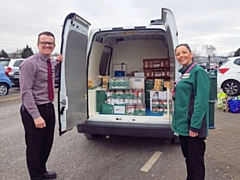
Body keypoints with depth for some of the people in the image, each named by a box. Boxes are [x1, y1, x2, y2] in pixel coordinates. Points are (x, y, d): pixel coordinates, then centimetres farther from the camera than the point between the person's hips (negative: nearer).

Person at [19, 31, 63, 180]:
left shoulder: (51, 63, 7)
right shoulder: (30, 63, -17)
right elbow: (26, 92, -21)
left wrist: (59, 62, 13)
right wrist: (36, 116, -26)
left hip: (49, 108, 8)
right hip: (34, 111, -8)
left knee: (47, 144, 20)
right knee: (34, 147, 7)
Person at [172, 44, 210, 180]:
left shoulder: (198, 72, -13)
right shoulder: (184, 73, 14)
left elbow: (201, 101, -20)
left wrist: (195, 126, -22)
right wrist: (176, 95, 7)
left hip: (192, 125, -9)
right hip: (183, 123, 9)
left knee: (196, 161, 5)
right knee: (188, 158, 21)